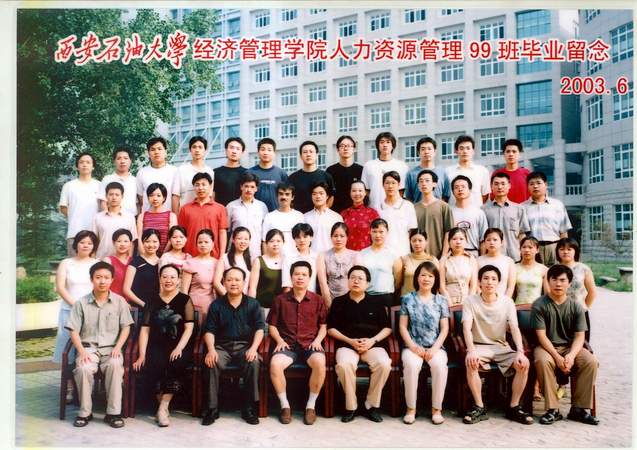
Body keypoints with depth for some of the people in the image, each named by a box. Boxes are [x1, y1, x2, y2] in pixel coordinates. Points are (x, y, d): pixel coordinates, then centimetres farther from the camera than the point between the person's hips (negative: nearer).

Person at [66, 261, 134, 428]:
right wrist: (81, 351, -11)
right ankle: (85, 412, -12)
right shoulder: (81, 303, 6)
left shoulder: (119, 301, 7)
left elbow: (126, 327, 6)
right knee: (83, 369, -31)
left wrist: (117, 347, -9)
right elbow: (74, 330, 3)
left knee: (115, 365, -33)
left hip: (111, 347, 0)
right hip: (88, 347, 0)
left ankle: (113, 412, -22)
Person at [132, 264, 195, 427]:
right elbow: (145, 329, 7)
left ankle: (163, 408, -21)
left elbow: (189, 328, -2)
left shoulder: (185, 300, 7)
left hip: (179, 347, -1)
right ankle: (164, 406, -12)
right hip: (157, 346, 2)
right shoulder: (153, 301, 14)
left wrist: (179, 348, -17)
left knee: (175, 364, -32)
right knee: (153, 366, -29)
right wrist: (142, 354, -4)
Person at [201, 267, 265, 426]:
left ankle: (248, 408, -17)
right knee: (212, 363, -30)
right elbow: (209, 331, 4)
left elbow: (259, 329, 1)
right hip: (222, 346, 1)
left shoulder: (252, 304, 7)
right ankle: (212, 408, -16)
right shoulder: (216, 305, 8)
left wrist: (253, 348, -16)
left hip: (245, 346, -1)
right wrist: (211, 349, -15)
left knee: (253, 363, -32)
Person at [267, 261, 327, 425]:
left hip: (310, 344, 0)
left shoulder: (317, 300, 9)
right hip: (287, 344, 0)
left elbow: (323, 326, 13)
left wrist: (318, 339, -5)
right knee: (275, 364, -33)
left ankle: (311, 405, -13)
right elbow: (272, 325, 12)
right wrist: (279, 340, -5)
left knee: (320, 363, -34)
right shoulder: (280, 299, 8)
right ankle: (285, 405, -10)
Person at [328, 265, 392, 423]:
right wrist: (350, 341, -6)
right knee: (344, 364, -34)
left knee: (384, 364, -30)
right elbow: (331, 328, 8)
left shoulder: (376, 303, 14)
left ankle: (372, 405, -10)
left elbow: (387, 328, 12)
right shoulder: (339, 302, 11)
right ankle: (350, 407, -14)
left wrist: (372, 340, -7)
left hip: (373, 344, 1)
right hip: (347, 344, -1)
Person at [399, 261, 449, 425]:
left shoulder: (441, 300, 9)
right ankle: (411, 408, -16)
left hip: (435, 346, 1)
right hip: (413, 346, -1)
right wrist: (413, 346, -10)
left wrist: (435, 348, -9)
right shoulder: (408, 299, 7)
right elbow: (402, 326, 3)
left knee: (439, 365, -31)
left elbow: (444, 328, 5)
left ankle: (437, 408, -14)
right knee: (411, 365, -32)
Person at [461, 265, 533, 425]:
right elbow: (467, 328, -16)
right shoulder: (470, 301, -5)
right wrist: (471, 350, -34)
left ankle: (514, 407, -9)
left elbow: (515, 328, -9)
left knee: (524, 364, -25)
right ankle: (479, 407, -19)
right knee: (471, 362, -34)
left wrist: (520, 352, -26)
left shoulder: (507, 302, 0)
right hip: (479, 345, -2)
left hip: (501, 347, 2)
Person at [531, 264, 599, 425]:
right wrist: (557, 357, -24)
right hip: (547, 347, -3)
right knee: (542, 361, -35)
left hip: (571, 347, 3)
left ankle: (579, 408, -13)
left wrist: (571, 355, -22)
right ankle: (553, 410, -24)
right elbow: (542, 336, -11)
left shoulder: (576, 307, 3)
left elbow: (579, 336, -2)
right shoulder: (539, 305, -6)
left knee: (591, 362, -25)